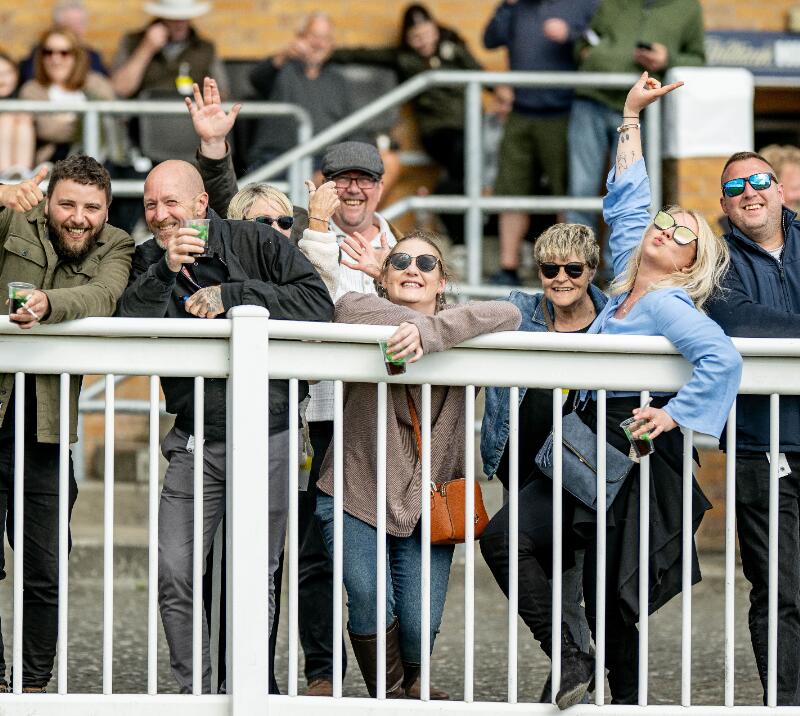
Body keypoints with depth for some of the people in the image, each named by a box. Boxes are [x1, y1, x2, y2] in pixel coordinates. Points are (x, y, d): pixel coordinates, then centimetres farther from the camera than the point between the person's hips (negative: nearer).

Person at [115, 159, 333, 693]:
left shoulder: (256, 243, -2)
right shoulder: (148, 263, 7)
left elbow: (318, 302, -12)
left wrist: (231, 297, -15)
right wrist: (164, 272, -19)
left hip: (267, 436, -2)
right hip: (197, 442, 3)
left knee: (256, 579, 3)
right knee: (175, 574, -7)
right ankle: (194, 696, 4)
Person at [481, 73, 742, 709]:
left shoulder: (667, 307, -12)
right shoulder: (626, 284, 12)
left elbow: (723, 358, -28)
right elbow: (626, 200, 22)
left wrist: (675, 414, -22)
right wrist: (631, 116, 24)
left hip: (636, 463, -8)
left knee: (610, 593, -4)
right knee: (506, 539, -4)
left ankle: (628, 699, 8)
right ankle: (571, 659, -3)